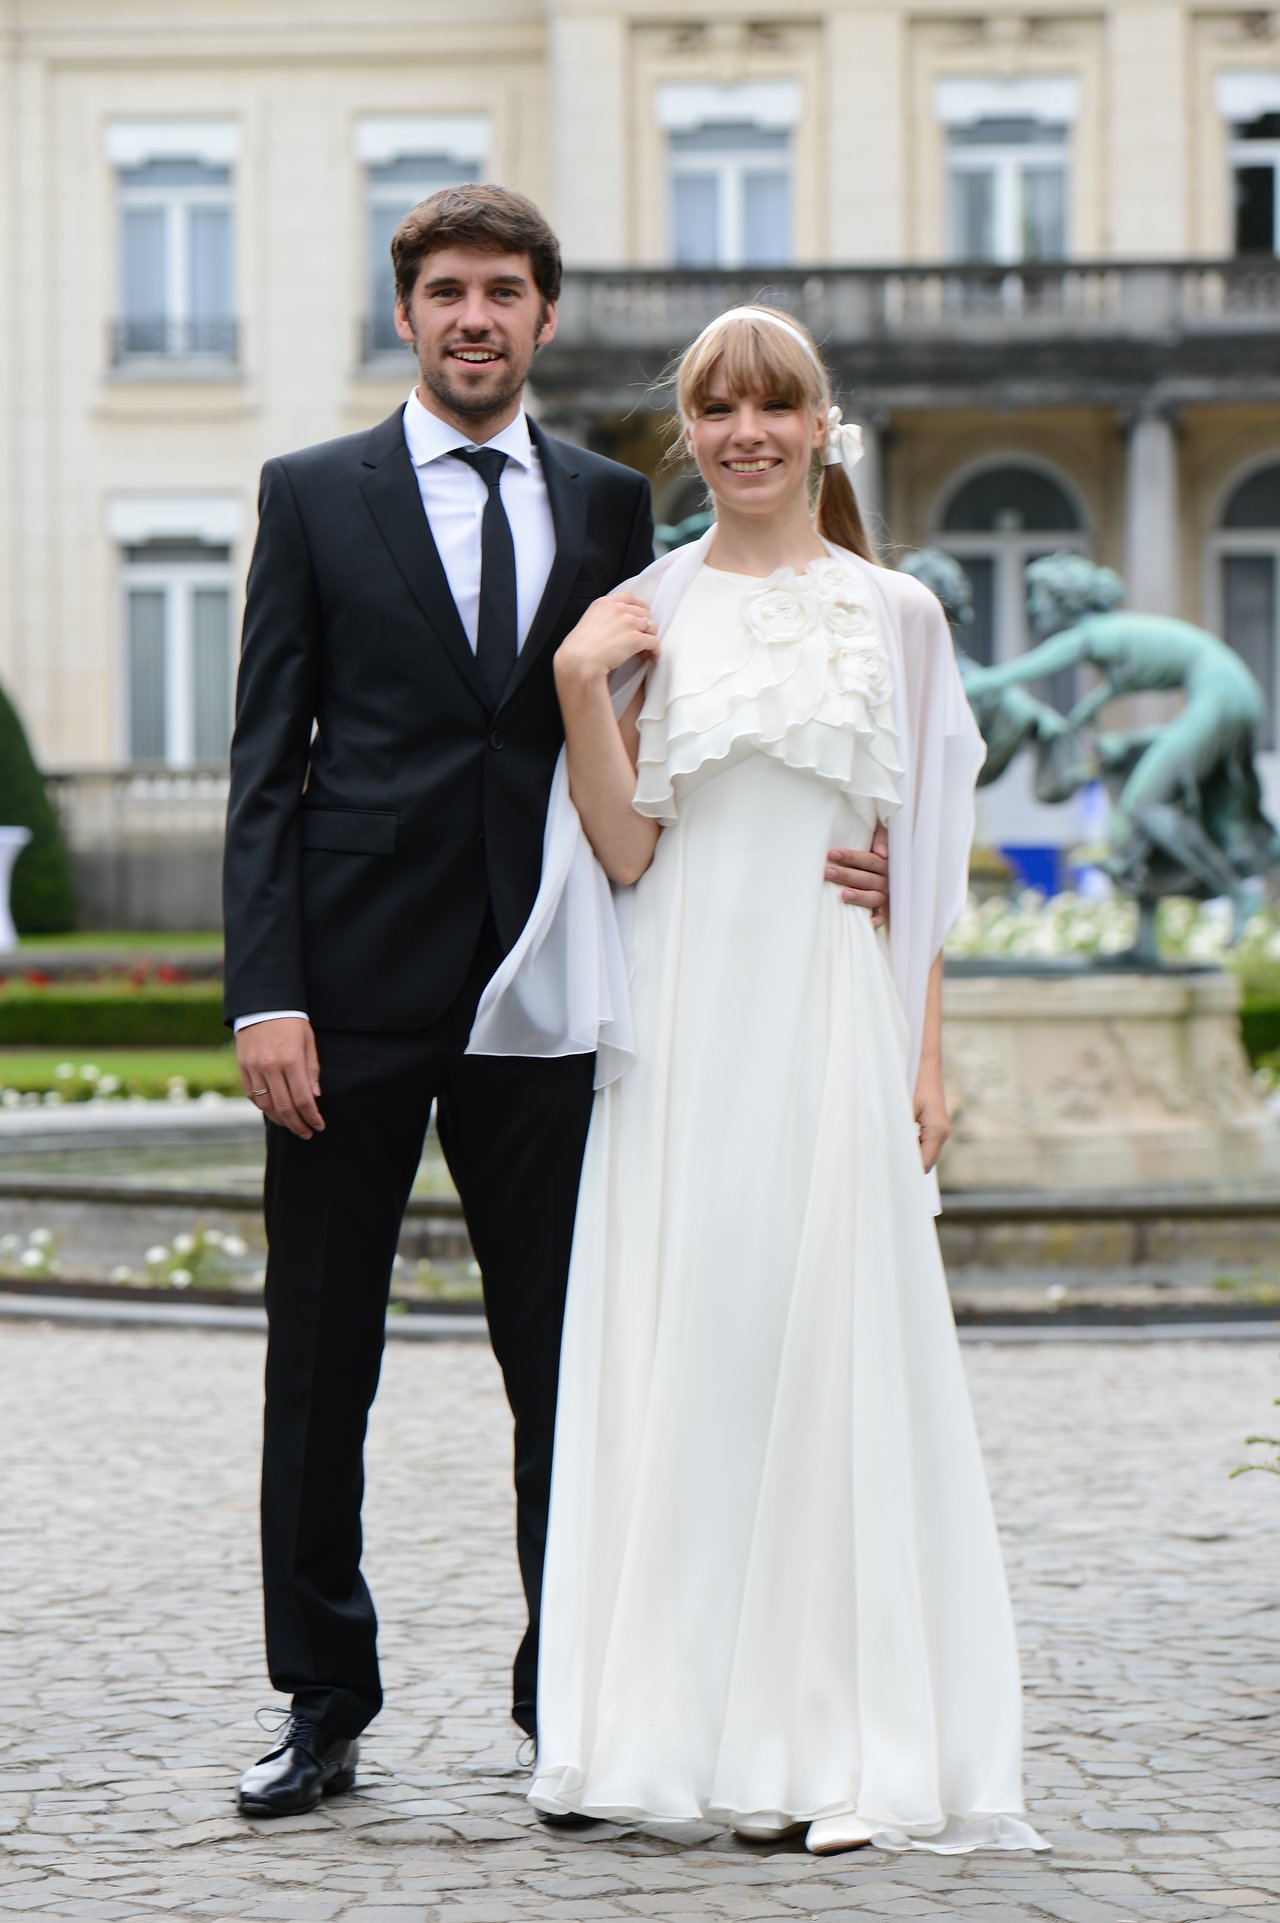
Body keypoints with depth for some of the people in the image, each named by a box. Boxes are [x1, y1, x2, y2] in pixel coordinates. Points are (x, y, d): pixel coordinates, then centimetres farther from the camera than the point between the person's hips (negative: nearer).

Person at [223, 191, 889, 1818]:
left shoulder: (608, 505, 11)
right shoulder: (314, 495, 5)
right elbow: (265, 765, 0)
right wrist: (265, 992, -9)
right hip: (356, 988, -1)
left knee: (566, 1365, 5)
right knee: (320, 1368, 5)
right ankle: (325, 1703, 16)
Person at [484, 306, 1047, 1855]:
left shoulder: (896, 615, 8)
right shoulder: (645, 612, 9)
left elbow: (920, 859, 8)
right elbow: (624, 853, 2)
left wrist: (923, 1056, 2)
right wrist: (580, 686, -9)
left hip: (834, 1017, -1)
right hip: (682, 1021, 1)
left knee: (830, 1350, -3)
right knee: (674, 1354, -1)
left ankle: (837, 1745, 2)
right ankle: (674, 1726, 5)